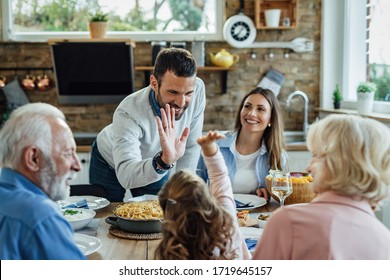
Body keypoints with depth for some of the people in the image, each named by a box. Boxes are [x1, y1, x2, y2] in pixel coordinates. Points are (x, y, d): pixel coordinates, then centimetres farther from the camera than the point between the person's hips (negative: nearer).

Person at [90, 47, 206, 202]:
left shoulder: (197, 89, -29)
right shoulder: (128, 113, -40)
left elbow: (190, 146, -15)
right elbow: (126, 177, -51)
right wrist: (164, 161, -67)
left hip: (156, 165, 3)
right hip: (110, 164, -3)